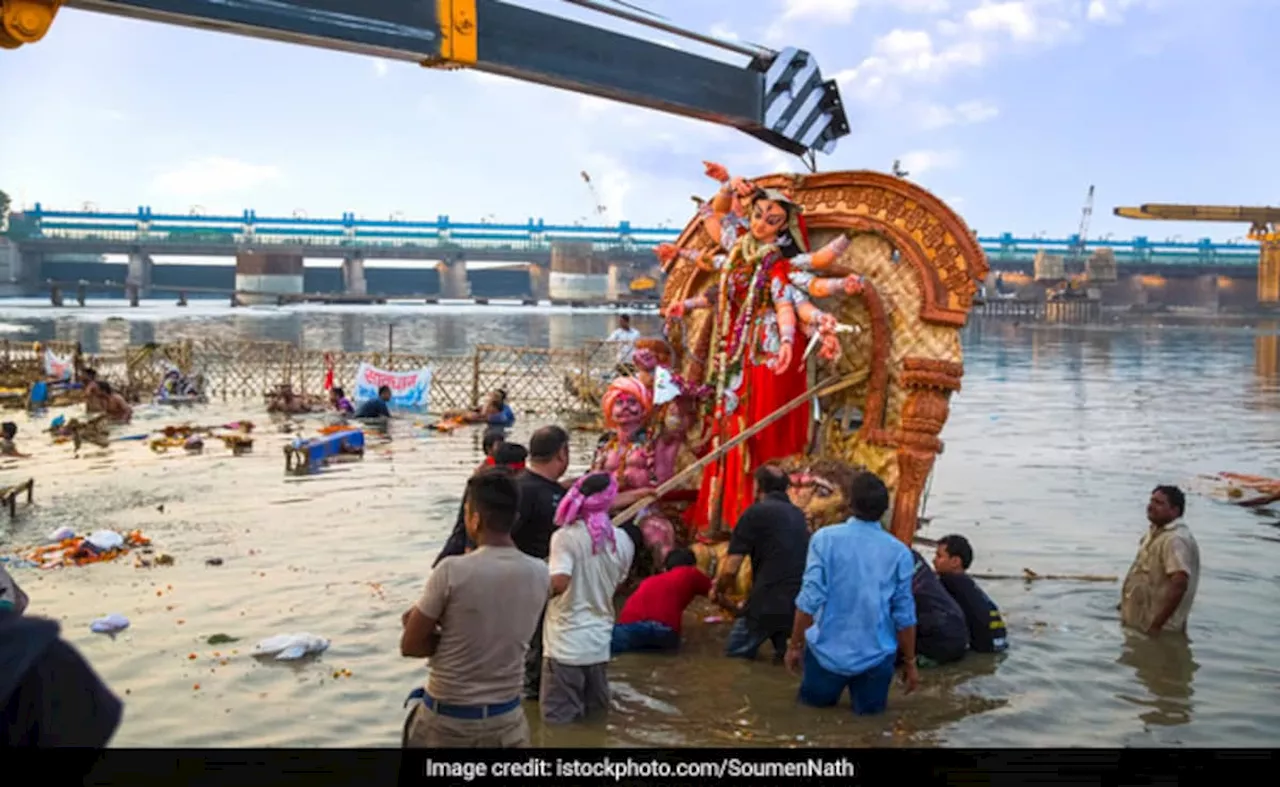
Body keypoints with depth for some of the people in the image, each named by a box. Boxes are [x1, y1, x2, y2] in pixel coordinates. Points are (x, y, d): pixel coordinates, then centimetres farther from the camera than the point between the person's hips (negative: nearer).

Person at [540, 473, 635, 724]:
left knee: (560, 721, 4)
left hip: (566, 643, -5)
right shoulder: (623, 541, 1)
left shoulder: (566, 536, -13)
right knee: (594, 716, 18)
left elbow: (559, 583, -25)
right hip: (600, 641, 5)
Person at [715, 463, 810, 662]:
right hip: (802, 603, 5)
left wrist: (718, 590, 16)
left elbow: (731, 569, -7)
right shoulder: (798, 514, 16)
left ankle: (789, 646, -5)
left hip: (770, 601, -5)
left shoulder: (755, 512, -4)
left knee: (734, 650, 15)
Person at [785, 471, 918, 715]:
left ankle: (829, 688, 3)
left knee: (814, 701, 24)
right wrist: (910, 663, 11)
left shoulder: (825, 538, -11)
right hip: (876, 654, 0)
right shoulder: (899, 552, -5)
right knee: (871, 708, 20)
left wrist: (794, 645, 0)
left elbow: (809, 600, -12)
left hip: (828, 650, 0)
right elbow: (904, 614, -2)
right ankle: (865, 698, -1)